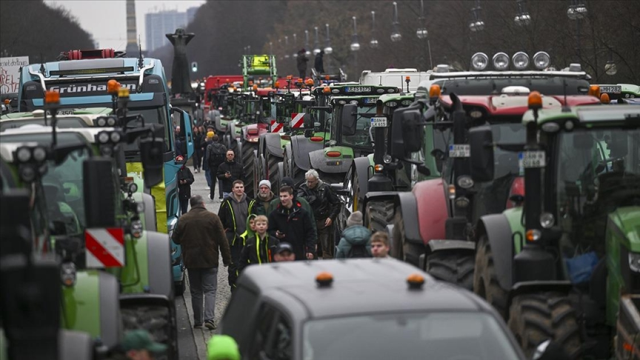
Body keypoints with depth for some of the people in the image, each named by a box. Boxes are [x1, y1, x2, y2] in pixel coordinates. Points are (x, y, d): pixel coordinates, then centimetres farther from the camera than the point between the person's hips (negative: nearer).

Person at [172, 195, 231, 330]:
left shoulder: (183, 219, -1)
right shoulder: (212, 217, -6)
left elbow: (175, 239, 7)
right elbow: (222, 240, -5)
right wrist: (227, 259, 1)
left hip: (191, 262, 2)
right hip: (210, 261, -2)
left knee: (196, 291, 12)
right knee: (210, 290, 0)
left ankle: (197, 320, 14)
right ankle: (209, 318, -15)